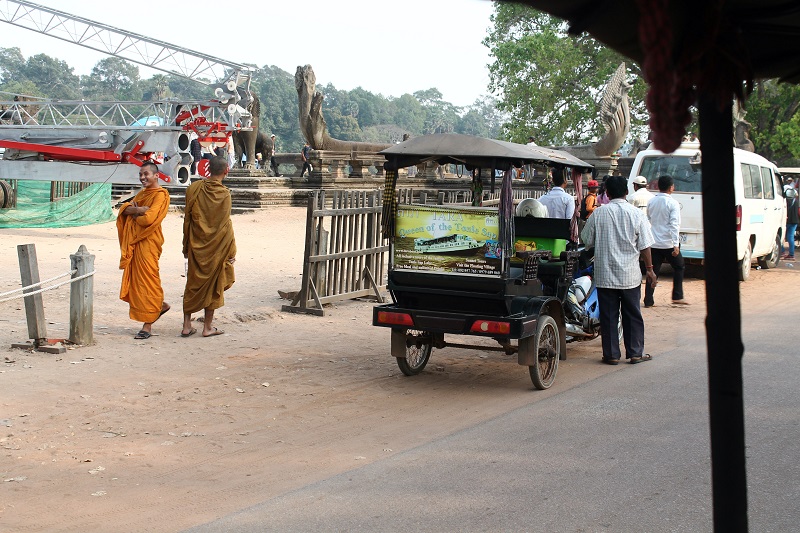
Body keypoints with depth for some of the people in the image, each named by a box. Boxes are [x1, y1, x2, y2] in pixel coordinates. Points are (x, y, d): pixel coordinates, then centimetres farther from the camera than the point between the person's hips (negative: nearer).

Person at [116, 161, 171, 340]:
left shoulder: (160, 195, -9)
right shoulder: (142, 193, 19)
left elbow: (149, 218, -21)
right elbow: (124, 208, 7)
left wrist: (134, 214, -3)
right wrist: (138, 209, -13)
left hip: (148, 243, -9)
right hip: (134, 241, 9)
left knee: (147, 279, -6)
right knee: (136, 278, 13)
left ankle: (148, 325, -2)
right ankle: (161, 305, 32)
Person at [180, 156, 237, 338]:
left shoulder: (194, 188, -2)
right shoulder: (224, 194, -12)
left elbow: (187, 219, 2)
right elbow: (225, 225, -10)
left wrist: (186, 245, 11)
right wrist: (231, 251, -1)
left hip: (196, 246, 3)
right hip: (216, 248, -3)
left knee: (193, 283, 11)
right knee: (212, 285, 8)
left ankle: (187, 326, 11)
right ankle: (208, 327, 12)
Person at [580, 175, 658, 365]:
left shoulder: (598, 214, -4)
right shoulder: (636, 214, -5)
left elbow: (588, 242, 4)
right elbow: (644, 246, -3)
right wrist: (650, 269, 7)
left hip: (604, 275, 0)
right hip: (630, 275, 0)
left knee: (608, 315, 6)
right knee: (632, 315, 11)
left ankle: (611, 354, 9)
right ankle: (635, 353, 16)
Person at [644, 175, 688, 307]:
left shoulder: (652, 202, 6)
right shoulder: (673, 203, -11)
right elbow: (674, 225, -18)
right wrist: (676, 245, -20)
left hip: (654, 243, 5)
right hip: (668, 243, -5)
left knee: (653, 271, 7)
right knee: (679, 267, 14)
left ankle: (648, 301, 2)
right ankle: (677, 296, 14)